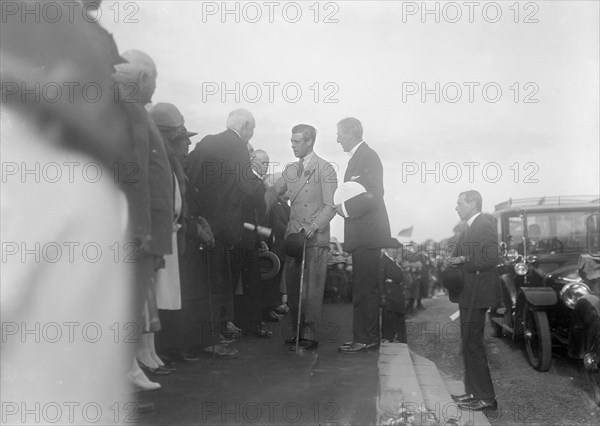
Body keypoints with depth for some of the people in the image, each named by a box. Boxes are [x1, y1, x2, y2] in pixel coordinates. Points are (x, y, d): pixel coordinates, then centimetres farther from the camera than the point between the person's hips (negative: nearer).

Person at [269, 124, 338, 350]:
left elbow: (330, 206, -10)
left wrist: (314, 227, -22)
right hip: (293, 235, 6)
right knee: (292, 287, 7)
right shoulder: (290, 169, 15)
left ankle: (310, 336, 3)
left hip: (315, 238, -6)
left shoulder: (325, 169, -4)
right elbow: (274, 192, 19)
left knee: (312, 288, -4)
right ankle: (297, 333, 17)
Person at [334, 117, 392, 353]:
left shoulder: (368, 157, -12)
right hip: (362, 235, 10)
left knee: (364, 288, -5)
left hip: (367, 234, -10)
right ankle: (365, 337, 20)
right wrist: (344, 205, 8)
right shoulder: (359, 156, 19)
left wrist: (346, 208, -17)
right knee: (363, 287, 13)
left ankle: (367, 339, 2)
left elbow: (374, 197, -20)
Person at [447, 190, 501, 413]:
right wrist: (455, 262, 0)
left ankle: (486, 398, 4)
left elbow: (492, 257, -25)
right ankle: (473, 392, 27)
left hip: (476, 294, -10)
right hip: (469, 294, 10)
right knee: (469, 344, 16)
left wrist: (463, 260, -18)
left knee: (472, 345, -5)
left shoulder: (484, 225, -15)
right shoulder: (472, 226, 15)